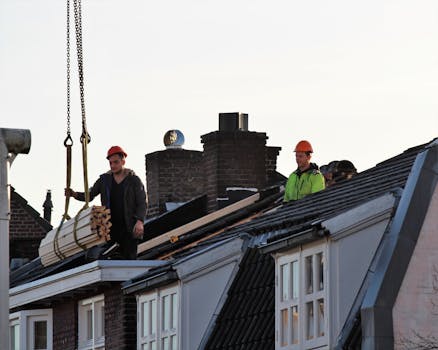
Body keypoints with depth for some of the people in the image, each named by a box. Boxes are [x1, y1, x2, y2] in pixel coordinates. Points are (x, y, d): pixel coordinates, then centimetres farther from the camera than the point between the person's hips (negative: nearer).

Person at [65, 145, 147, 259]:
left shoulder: (134, 180, 2)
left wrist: (139, 221, -18)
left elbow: (142, 203, -2)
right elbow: (90, 195, 14)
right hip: (110, 228, 3)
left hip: (129, 229, -3)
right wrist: (75, 194, -6)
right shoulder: (104, 179, 12)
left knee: (129, 258, -6)